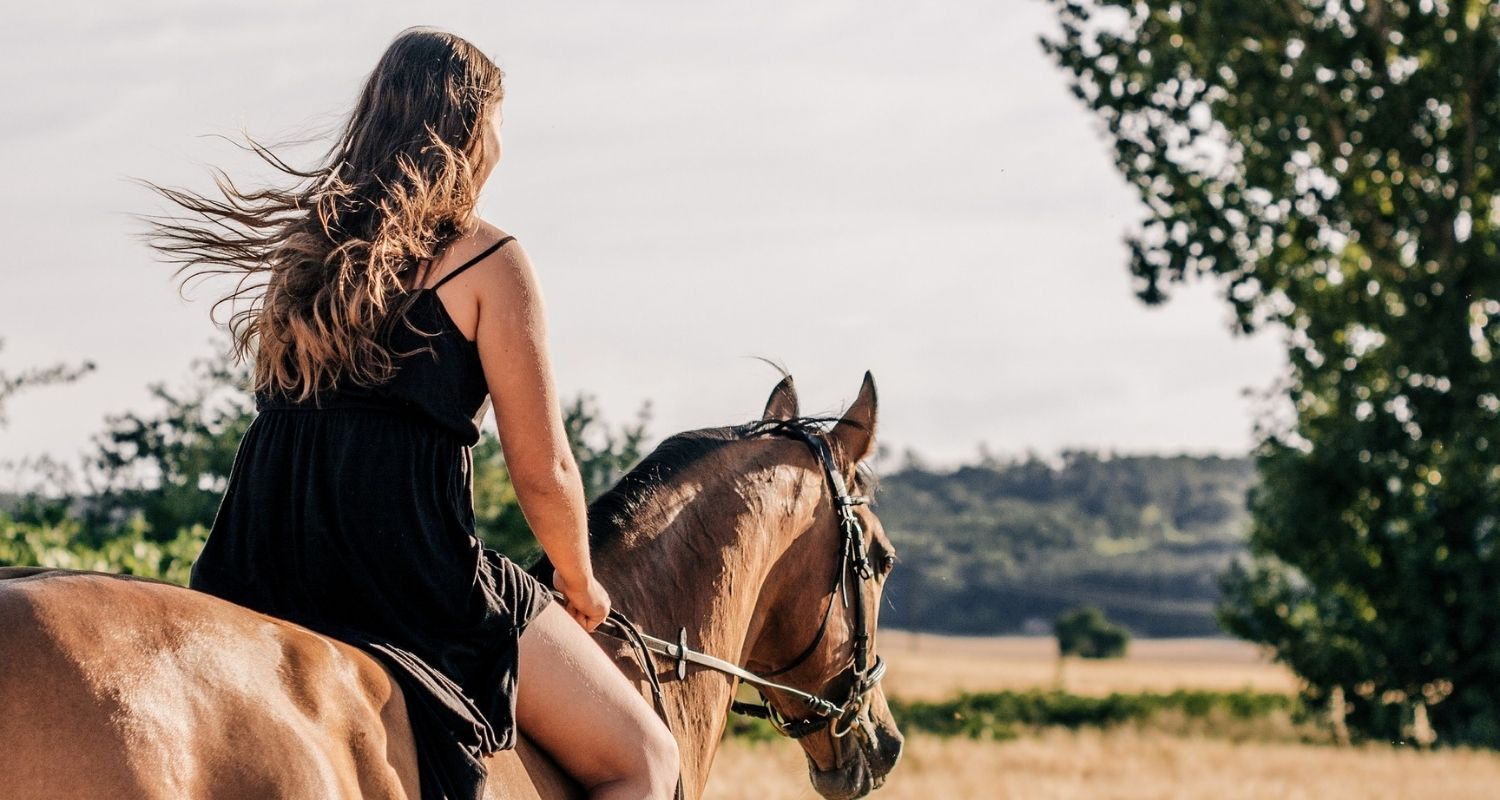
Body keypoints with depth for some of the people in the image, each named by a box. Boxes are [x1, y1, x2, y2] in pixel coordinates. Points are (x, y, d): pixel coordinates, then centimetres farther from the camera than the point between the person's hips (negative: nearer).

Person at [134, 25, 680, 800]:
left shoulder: (310, 247, 16)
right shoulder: (488, 261, -4)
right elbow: (543, 473, -3)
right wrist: (580, 585, 16)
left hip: (256, 574, 7)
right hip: (409, 575, -7)